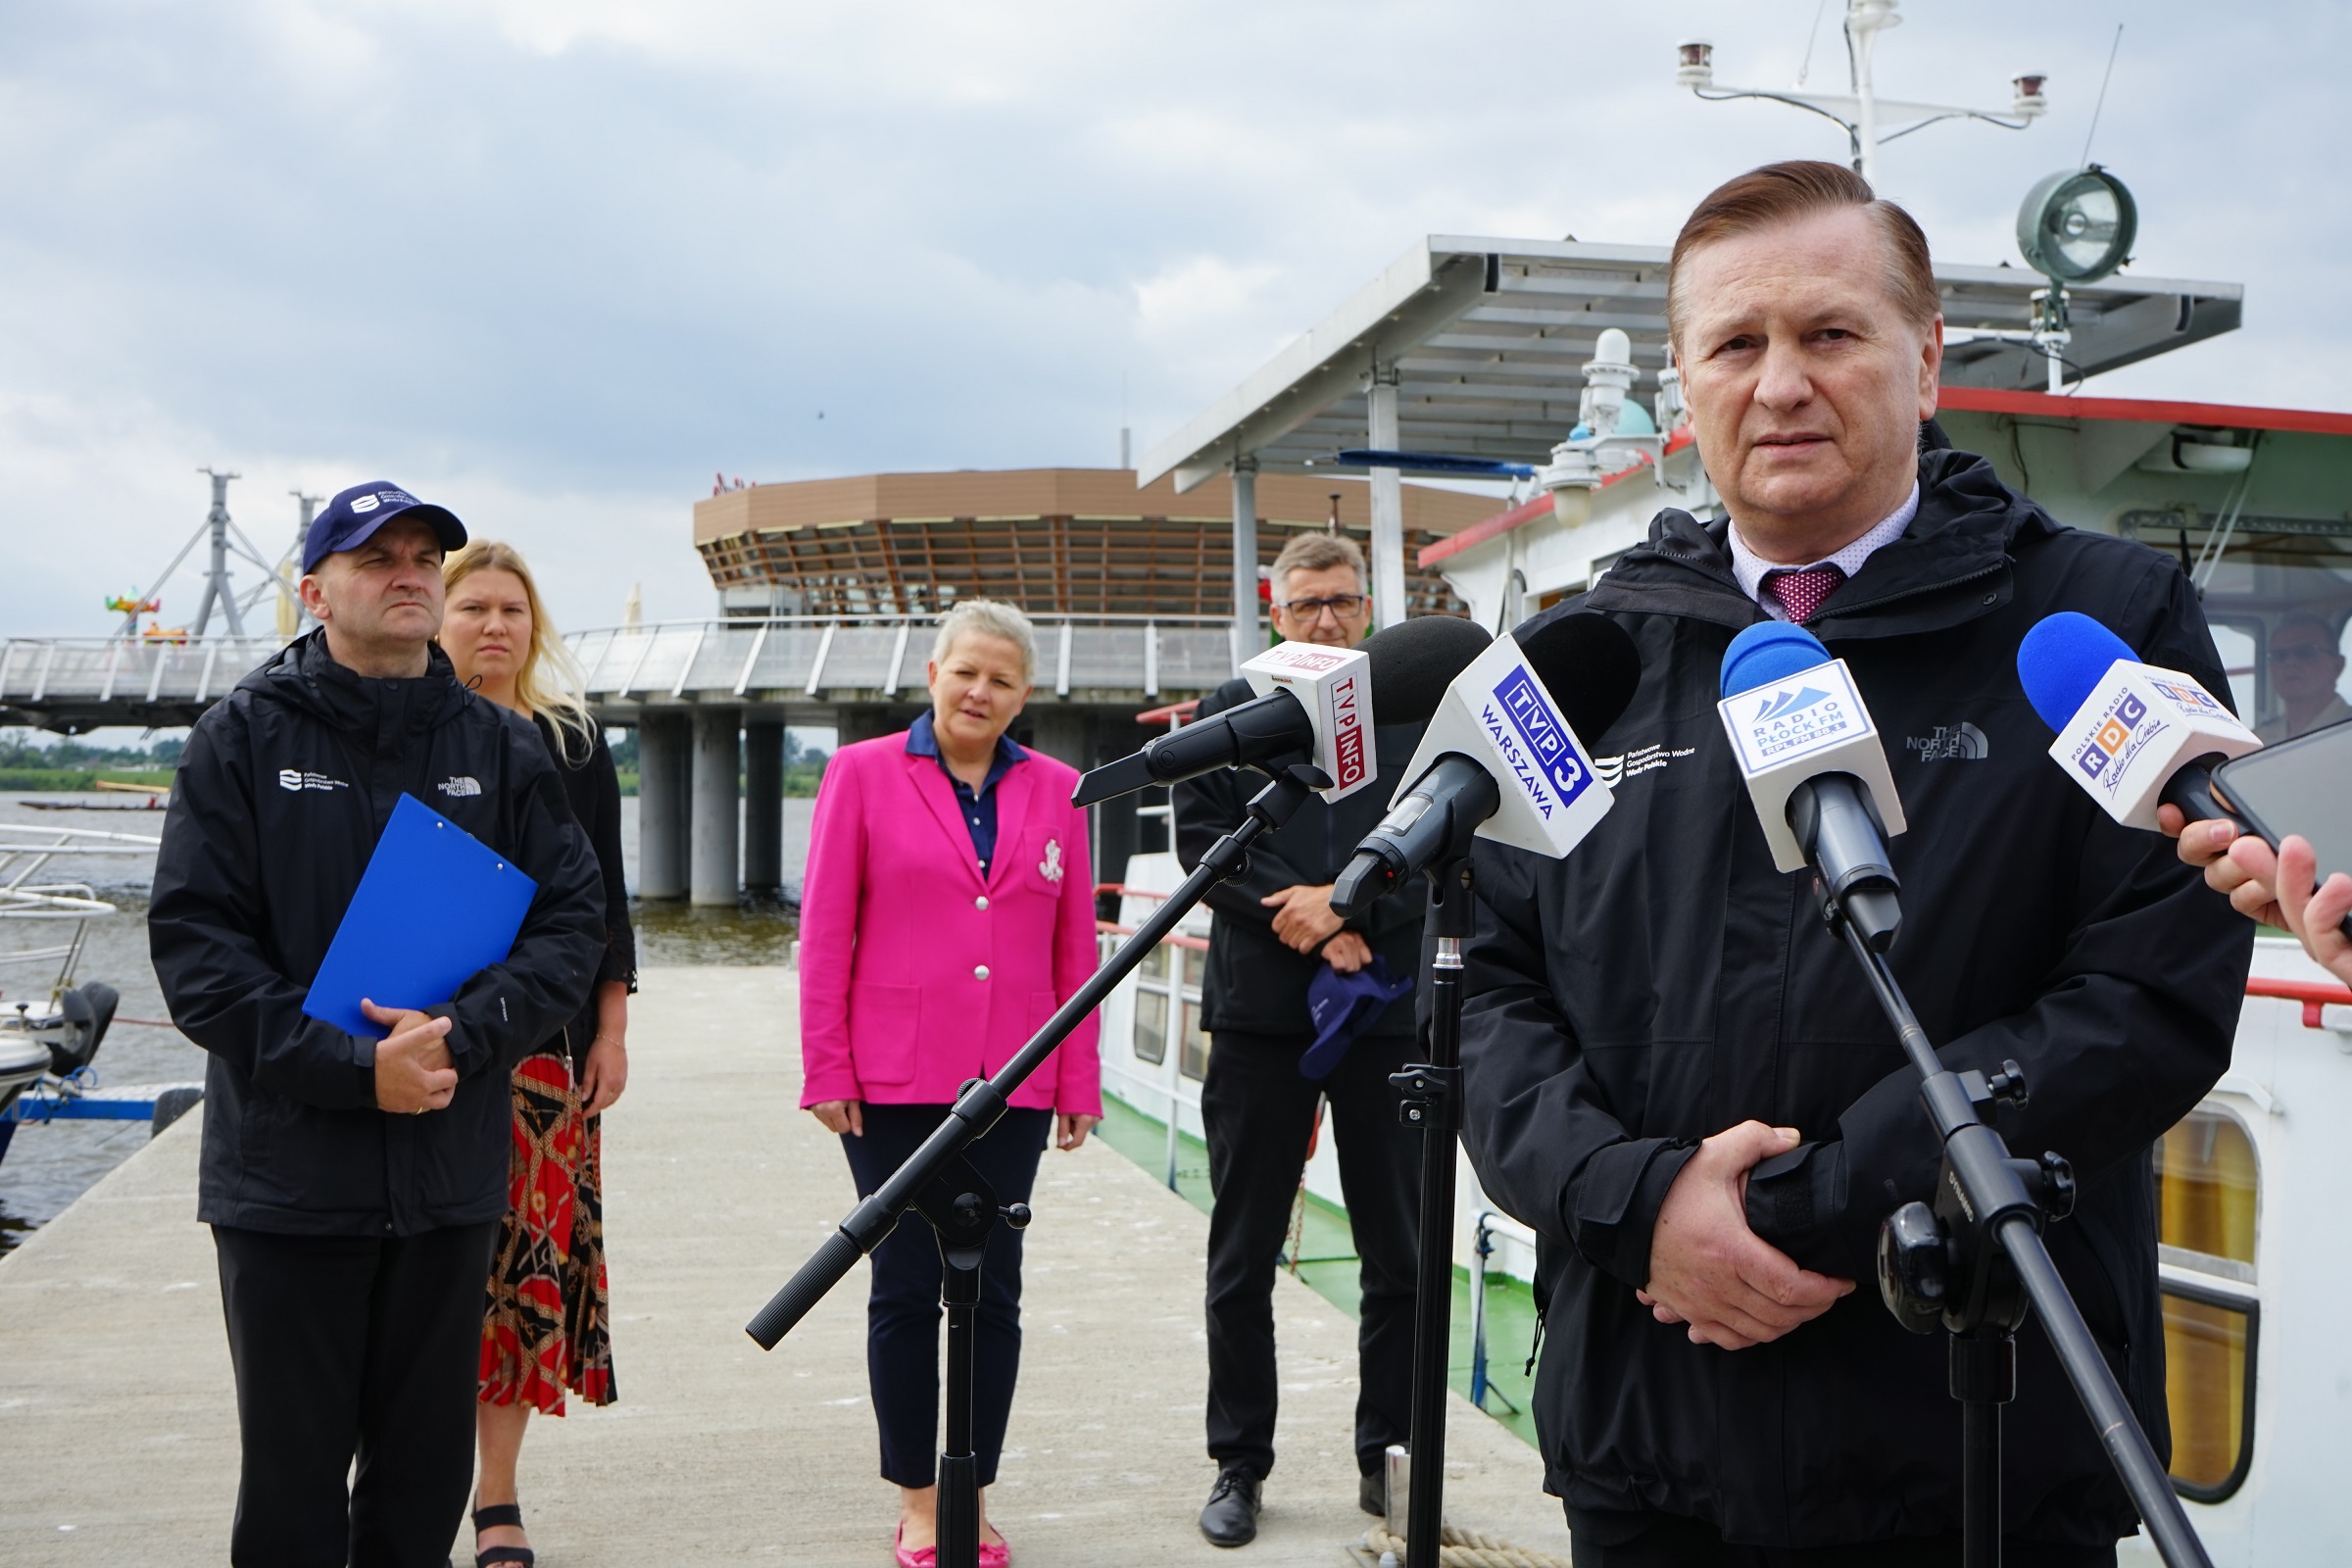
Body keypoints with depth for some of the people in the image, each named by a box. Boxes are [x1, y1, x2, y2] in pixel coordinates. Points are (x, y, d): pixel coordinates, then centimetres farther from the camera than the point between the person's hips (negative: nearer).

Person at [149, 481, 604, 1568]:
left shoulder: (502, 747, 7)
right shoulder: (245, 736, 1)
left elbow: (572, 921, 3)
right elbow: (195, 943, -6)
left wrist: (462, 1035, -15)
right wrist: (355, 1067, -16)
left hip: (453, 1177, 2)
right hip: (288, 1179, -2)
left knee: (425, 1477, 12)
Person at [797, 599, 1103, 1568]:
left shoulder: (1055, 791, 8)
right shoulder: (863, 774, 1)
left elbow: (1075, 946, 9)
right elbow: (825, 931, 0)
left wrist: (1079, 1082, 6)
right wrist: (826, 1070, -4)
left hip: (1012, 1085, 2)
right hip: (894, 1084, -2)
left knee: (993, 1291, 8)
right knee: (905, 1288, 5)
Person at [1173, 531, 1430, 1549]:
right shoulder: (1231, 713, 9)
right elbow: (1201, 836, -1)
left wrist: (1345, 906, -15)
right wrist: (1302, 918, -12)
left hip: (1387, 1007, 0)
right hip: (1260, 1007, 0)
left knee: (1399, 1253, 6)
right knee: (1242, 1258, 6)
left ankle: (1386, 1454, 20)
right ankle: (1239, 1464, 16)